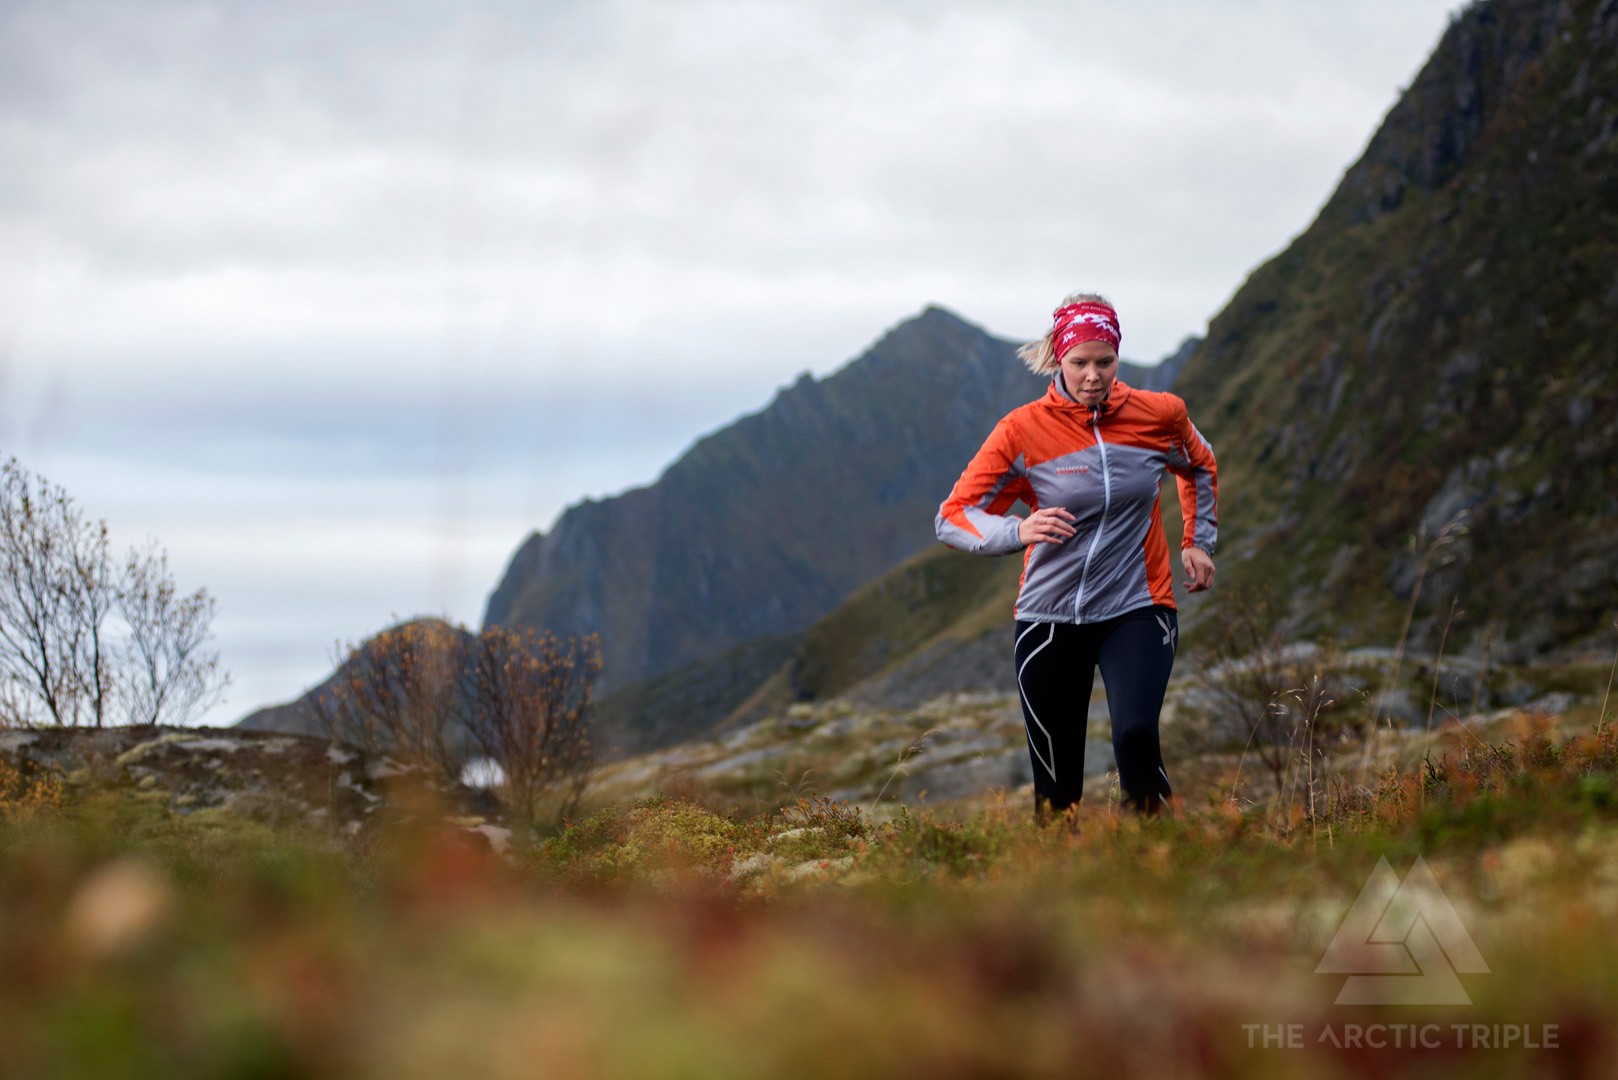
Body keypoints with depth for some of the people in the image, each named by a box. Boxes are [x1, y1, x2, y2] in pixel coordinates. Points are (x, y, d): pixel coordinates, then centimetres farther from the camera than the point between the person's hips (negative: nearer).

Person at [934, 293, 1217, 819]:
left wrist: (1198, 542, 14)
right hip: (1049, 614, 0)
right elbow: (952, 517, -9)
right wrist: (1018, 530, -27)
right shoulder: (1022, 430, -8)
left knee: (1136, 737, -25)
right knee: (1056, 789, 2)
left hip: (1137, 608, 0)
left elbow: (1200, 466, 22)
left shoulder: (1160, 415, -1)